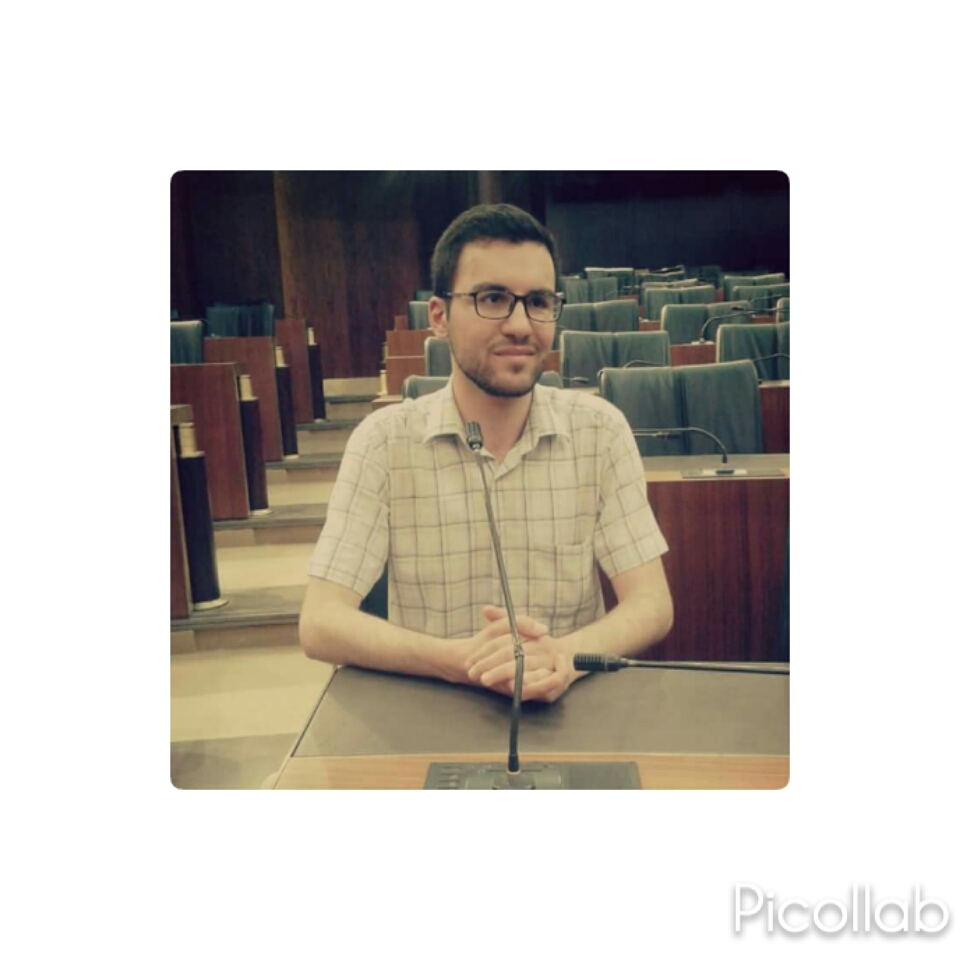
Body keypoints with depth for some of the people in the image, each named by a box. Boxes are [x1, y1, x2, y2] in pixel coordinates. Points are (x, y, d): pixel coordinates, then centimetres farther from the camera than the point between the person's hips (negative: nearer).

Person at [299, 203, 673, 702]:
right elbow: (319, 624, -12)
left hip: (575, 706, 2)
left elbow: (652, 605, -6)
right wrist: (462, 660, -28)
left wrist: (563, 656, -27)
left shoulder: (600, 429, -4)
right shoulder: (384, 440, -7)